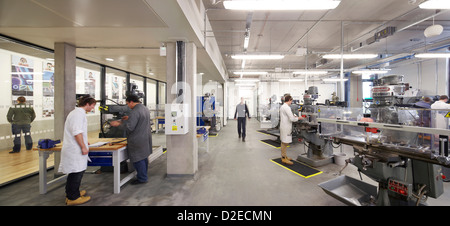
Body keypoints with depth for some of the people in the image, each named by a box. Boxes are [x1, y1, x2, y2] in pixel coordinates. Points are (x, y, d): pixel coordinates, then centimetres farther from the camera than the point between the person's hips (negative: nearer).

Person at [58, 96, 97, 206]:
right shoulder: (79, 113, -16)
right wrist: (83, 147, -19)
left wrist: (84, 143, 32)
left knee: (74, 171, 19)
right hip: (75, 149, -11)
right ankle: (73, 198, 9)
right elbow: (77, 132, -23)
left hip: (72, 148, 11)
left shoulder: (76, 112, 19)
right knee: (77, 171, -2)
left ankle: (71, 193, 33)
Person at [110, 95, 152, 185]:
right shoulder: (145, 109, 9)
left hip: (137, 140, -10)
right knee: (144, 158, 19)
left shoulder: (134, 112, -21)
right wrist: (129, 118, 18)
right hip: (146, 137, 10)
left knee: (137, 159, 3)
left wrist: (120, 123, -8)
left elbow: (129, 127, -22)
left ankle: (142, 178, 14)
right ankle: (144, 176, 32)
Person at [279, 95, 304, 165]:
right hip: (286, 128, -10)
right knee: (285, 143, -4)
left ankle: (284, 156, 27)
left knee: (284, 143, 16)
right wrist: (298, 118, -4)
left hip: (283, 126, 10)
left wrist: (293, 116, 15)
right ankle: (284, 158, 3)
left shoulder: (282, 107, 13)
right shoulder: (287, 107, -18)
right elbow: (292, 119, -21)